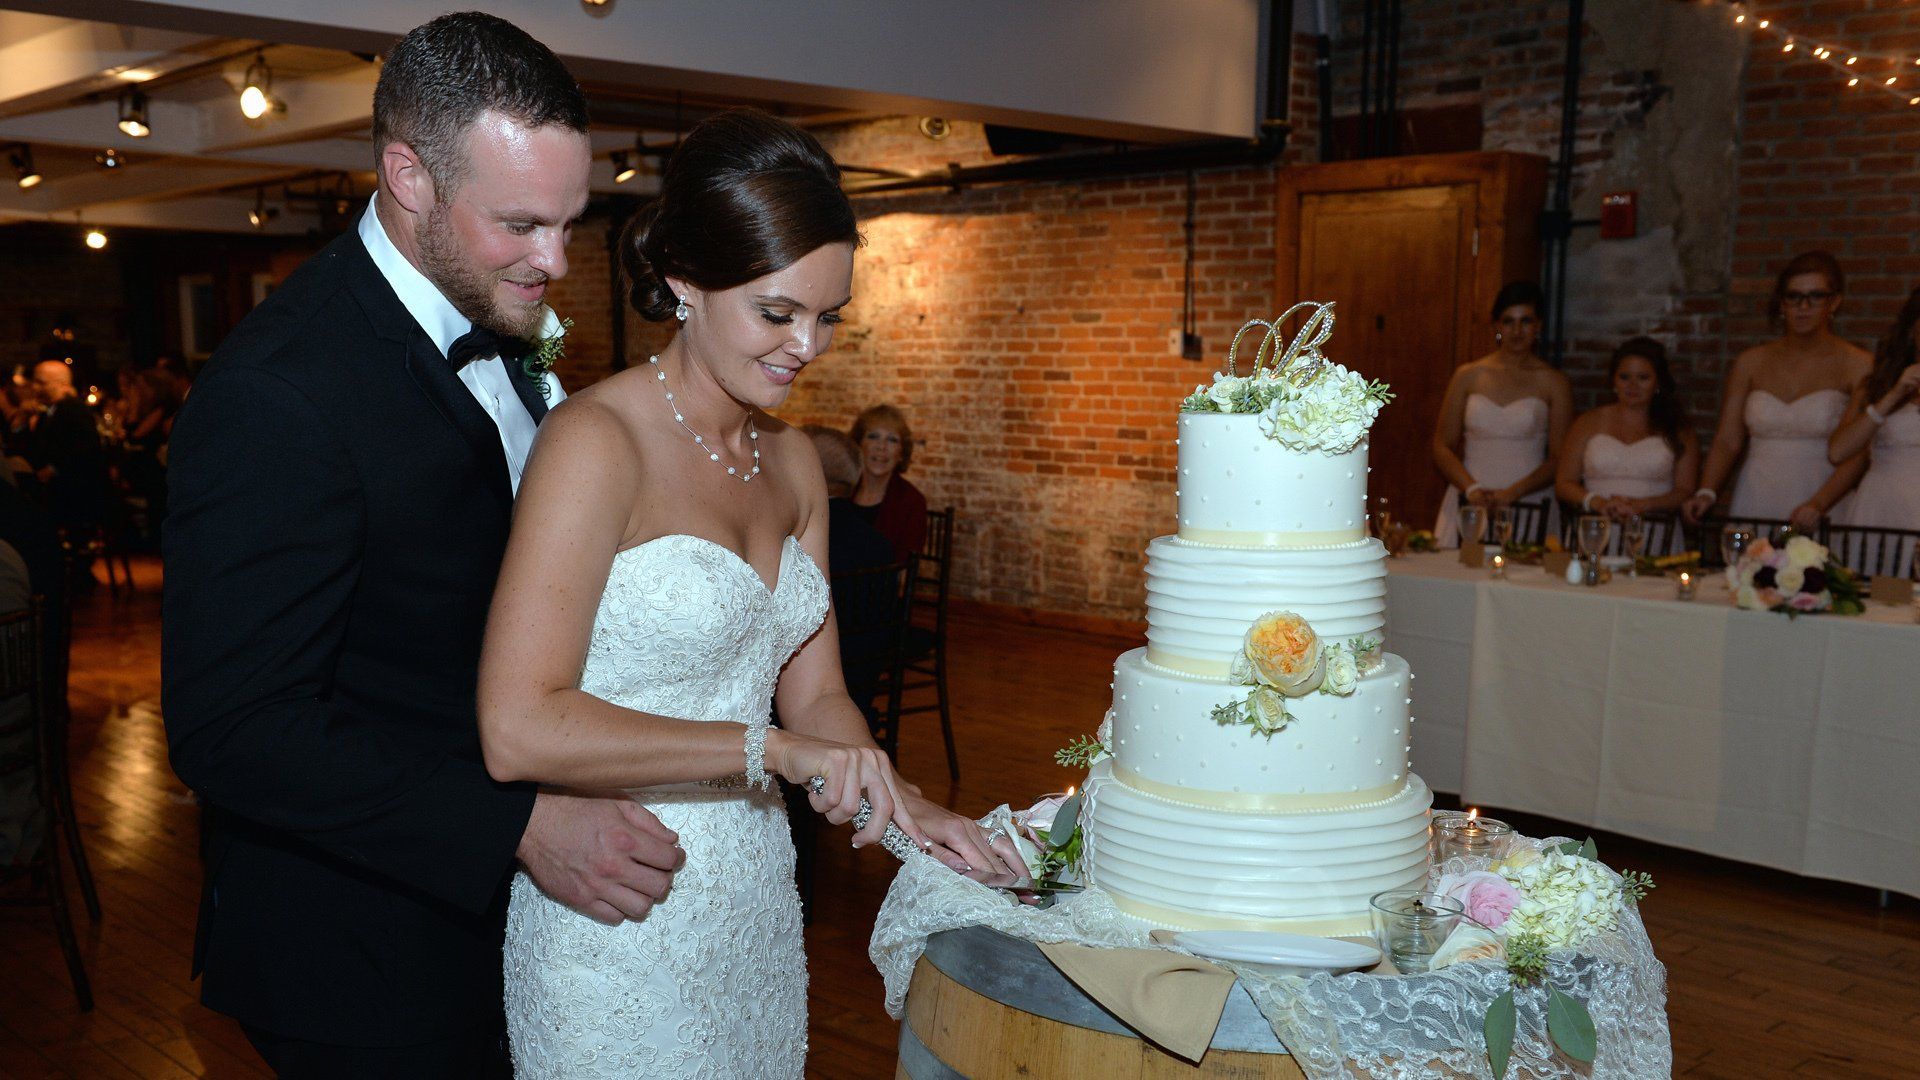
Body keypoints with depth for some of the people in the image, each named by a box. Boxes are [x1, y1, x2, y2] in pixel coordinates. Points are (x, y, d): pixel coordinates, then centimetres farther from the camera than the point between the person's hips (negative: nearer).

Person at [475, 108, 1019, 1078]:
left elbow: (813, 691, 8)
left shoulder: (792, 462, 6)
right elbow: (517, 729, -25)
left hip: (758, 904, 7)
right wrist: (770, 749, -25)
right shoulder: (596, 442, -18)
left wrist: (902, 803, -10)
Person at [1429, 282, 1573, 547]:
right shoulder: (1468, 376, 9)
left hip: (1529, 505, -1)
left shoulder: (1554, 383, 4)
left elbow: (1559, 459, 0)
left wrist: (1512, 493, -13)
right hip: (1468, 505, 1)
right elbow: (1442, 447, 6)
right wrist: (1472, 489, -9)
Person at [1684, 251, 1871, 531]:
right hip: (1752, 509, 2)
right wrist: (1706, 493, -8)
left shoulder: (1857, 366, 1)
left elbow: (1860, 453, -5)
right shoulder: (1750, 363, 10)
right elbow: (1727, 441, 8)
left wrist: (1818, 506, -18)